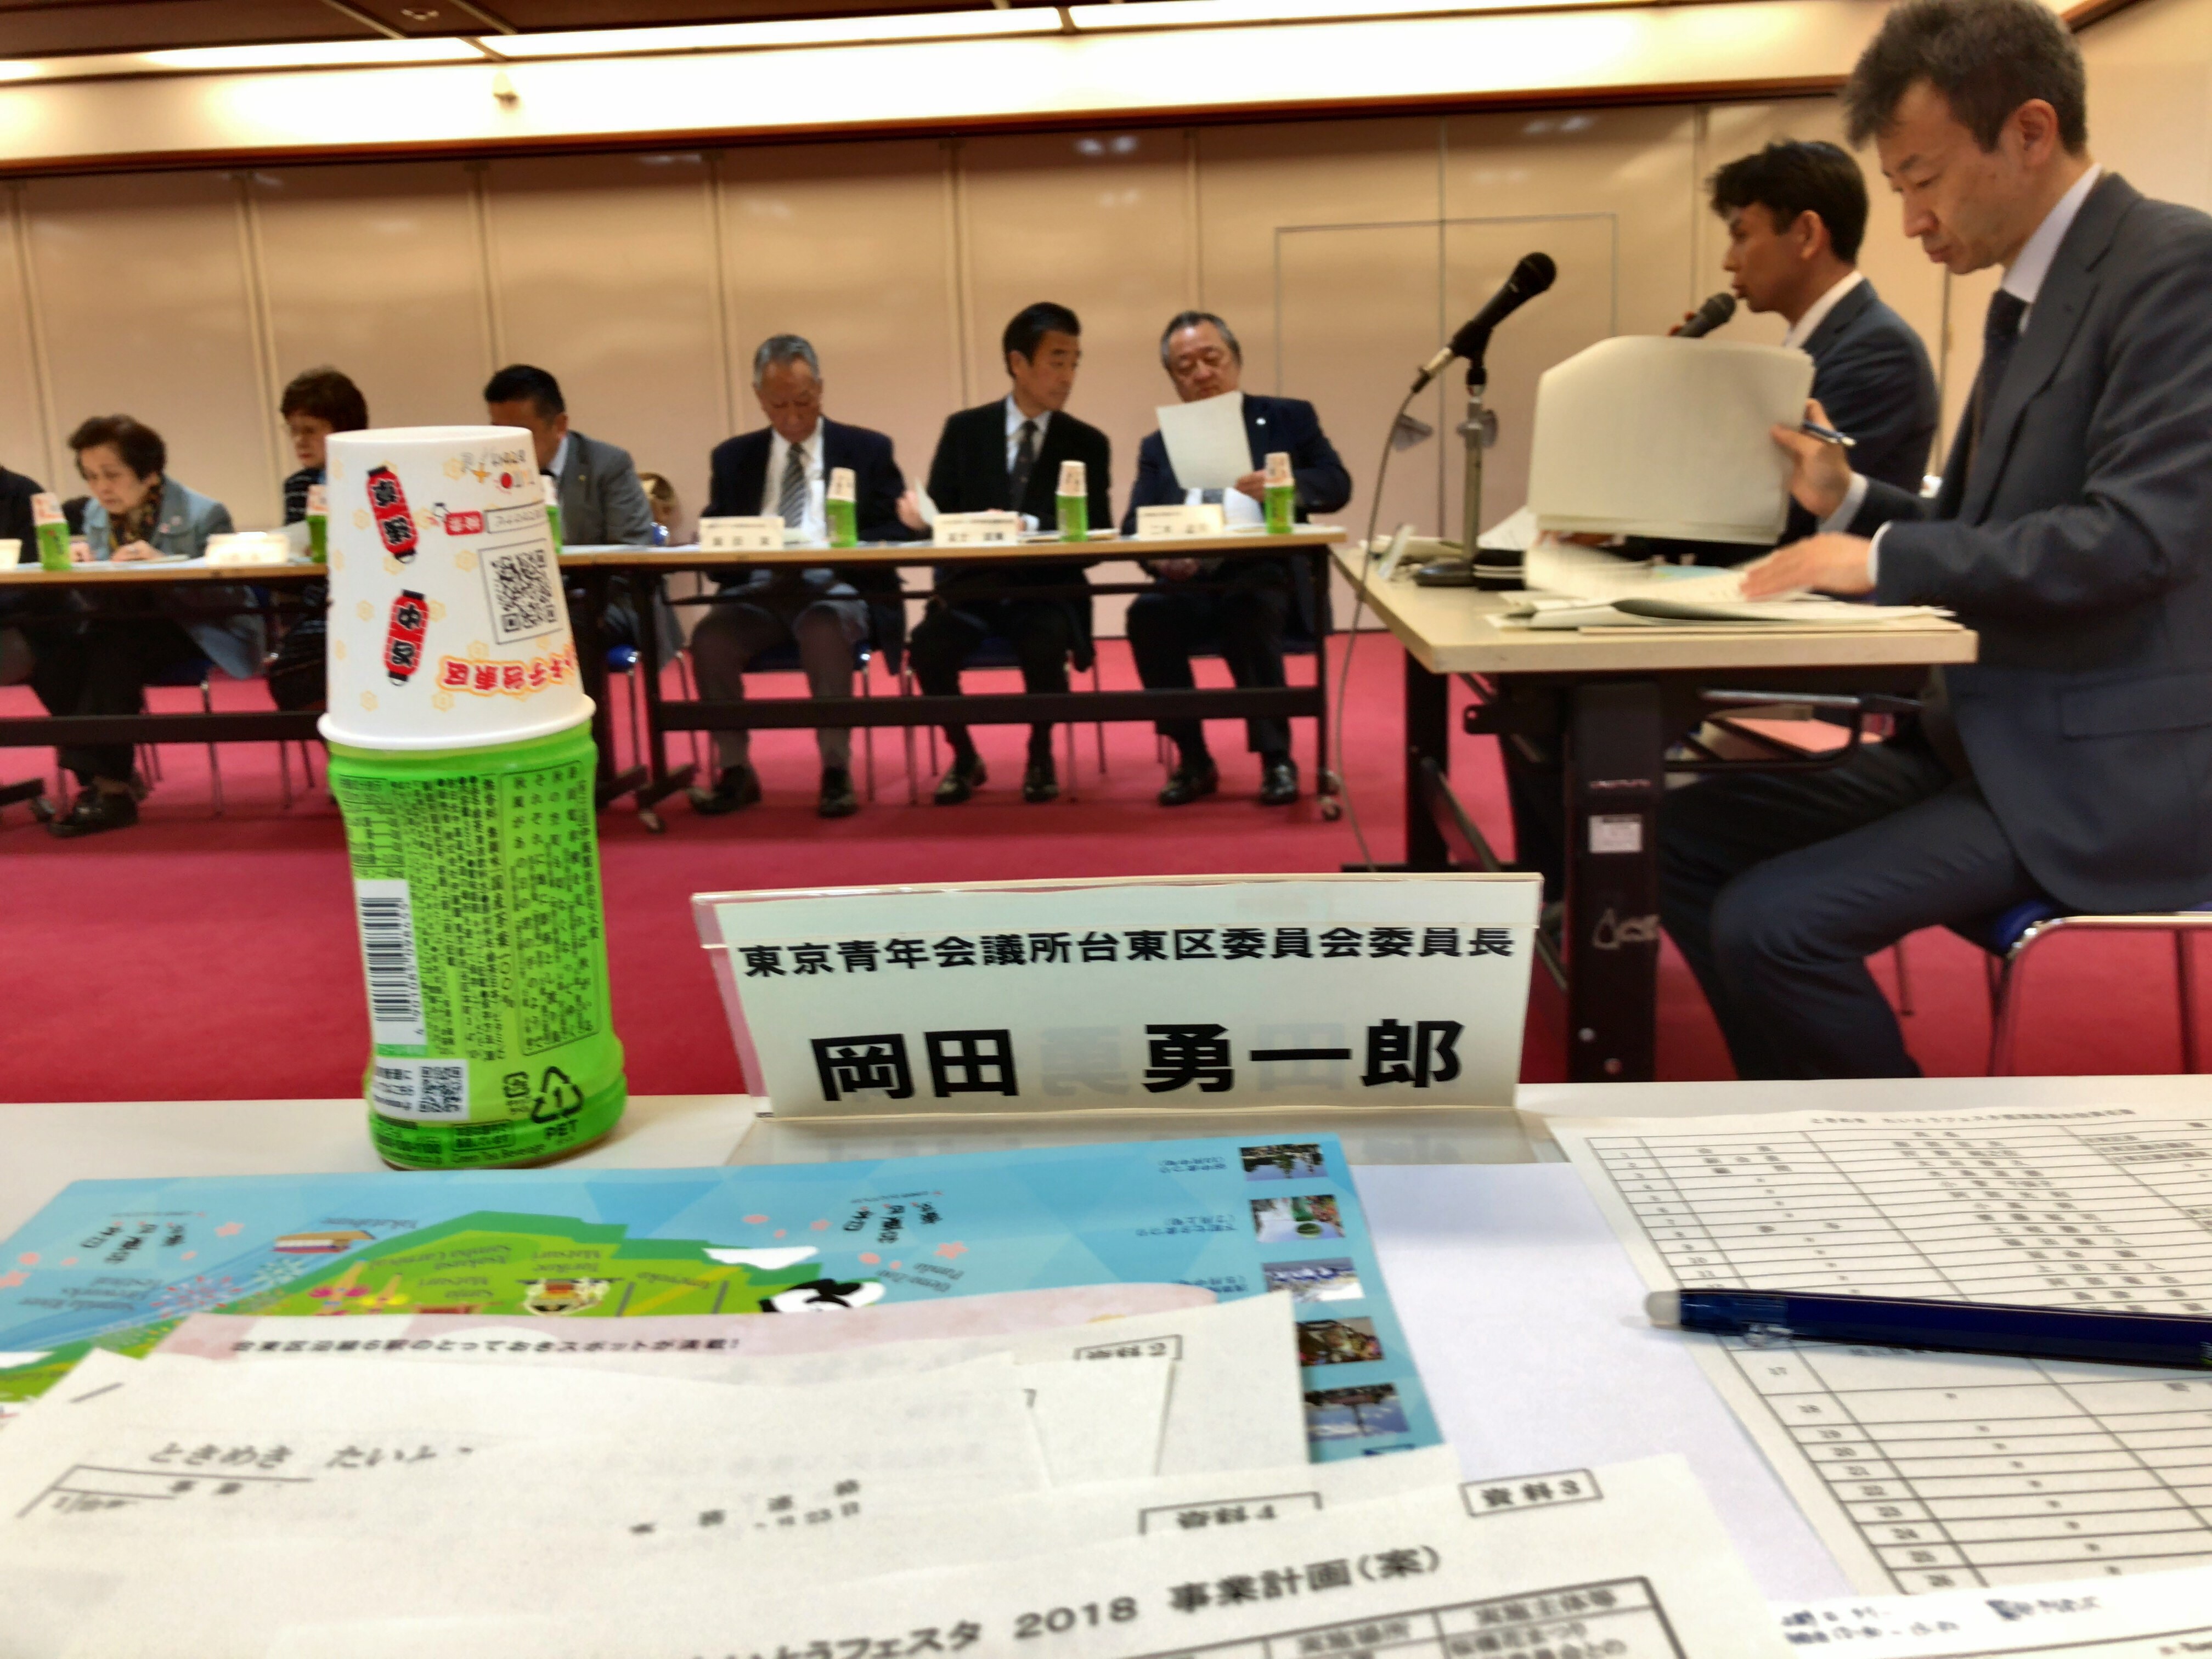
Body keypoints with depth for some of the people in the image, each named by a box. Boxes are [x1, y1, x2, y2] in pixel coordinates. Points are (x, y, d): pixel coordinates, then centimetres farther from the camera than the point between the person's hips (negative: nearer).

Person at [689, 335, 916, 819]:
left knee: (822, 629, -37)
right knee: (710, 635, -28)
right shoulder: (733, 457, 17)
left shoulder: (868, 449, 10)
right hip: (758, 590, 3)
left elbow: (895, 536, 3)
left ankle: (836, 771, -25)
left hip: (839, 587, -2)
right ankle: (735, 771, -13)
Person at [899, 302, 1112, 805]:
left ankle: (1041, 757, -4)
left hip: (1046, 591, -1)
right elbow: (940, 516, 5)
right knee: (928, 643, -29)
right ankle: (964, 757, -1)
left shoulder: (1088, 443, 5)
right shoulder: (964, 429, 7)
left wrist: (1029, 526, -20)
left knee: (1045, 645, -34)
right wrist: (918, 514, -20)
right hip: (972, 586, 1)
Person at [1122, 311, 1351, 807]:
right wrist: (1158, 557, -18)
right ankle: (1192, 759, -15)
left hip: (1266, 577, -2)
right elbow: (1134, 528, 6)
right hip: (1191, 583, 2)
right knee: (1147, 614, -30)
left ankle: (1276, 758, -23)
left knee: (1246, 610, -36)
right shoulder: (1157, 445, 18)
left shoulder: (1289, 418, 13)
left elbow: (1337, 485, 2)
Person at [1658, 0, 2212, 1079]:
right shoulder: (2027, 295, 14)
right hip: (1987, 741, 9)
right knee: (1684, 837, 5)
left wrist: (1882, 558, -19)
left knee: (1773, 922, -23)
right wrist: (1850, 500, 2)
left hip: (2104, 772, -9)